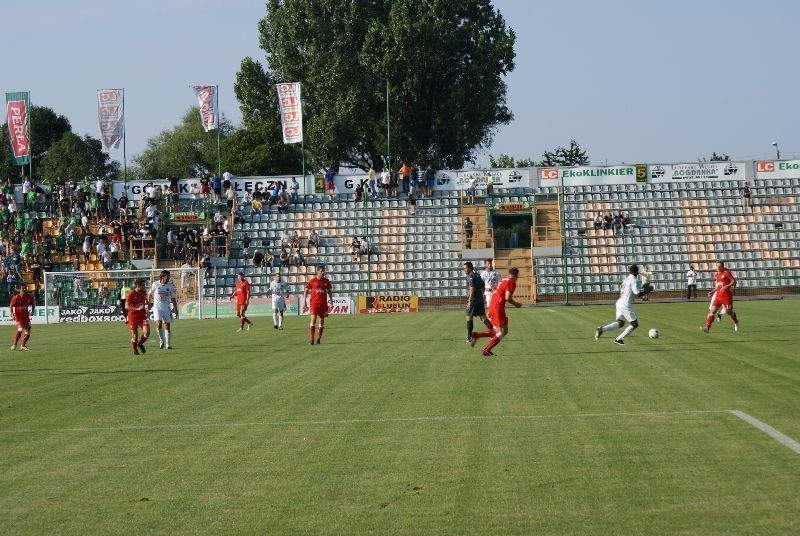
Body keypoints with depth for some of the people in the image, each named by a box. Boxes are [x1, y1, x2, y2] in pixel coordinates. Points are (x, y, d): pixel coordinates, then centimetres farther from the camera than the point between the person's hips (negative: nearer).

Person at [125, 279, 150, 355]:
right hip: (133, 316, -5)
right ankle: (135, 351, 22)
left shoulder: (144, 293, 5)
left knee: (147, 332, -12)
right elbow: (126, 307, -18)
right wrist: (136, 309, -29)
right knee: (135, 336, 2)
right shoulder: (131, 294, -13)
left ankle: (140, 343, 16)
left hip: (142, 316, 5)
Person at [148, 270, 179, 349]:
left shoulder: (170, 286, -1)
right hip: (157, 307, -2)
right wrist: (148, 303, 14)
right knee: (159, 323, -19)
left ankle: (168, 344, 12)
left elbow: (173, 298, 5)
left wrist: (176, 310, 3)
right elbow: (150, 294, 11)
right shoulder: (155, 284, -5)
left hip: (167, 308, 2)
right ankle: (161, 340, 2)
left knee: (167, 325, 2)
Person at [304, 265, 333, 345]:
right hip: (314, 303, -3)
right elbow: (306, 291, 4)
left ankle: (318, 339, 16)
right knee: (313, 319, -13)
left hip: (323, 303, 3)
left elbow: (329, 291, 17)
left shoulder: (326, 281, 6)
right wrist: (304, 302, -2)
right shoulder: (312, 281, -1)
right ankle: (311, 339, -11)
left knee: (321, 321, 6)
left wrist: (330, 300, 7)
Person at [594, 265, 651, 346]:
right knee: (634, 324, 2)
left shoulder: (625, 280, 12)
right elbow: (638, 295, -20)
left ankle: (601, 329, 7)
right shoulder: (634, 281, -13)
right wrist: (647, 291, -3)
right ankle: (618, 339, 3)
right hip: (626, 305, -9)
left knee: (620, 323, 21)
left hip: (619, 303, 9)